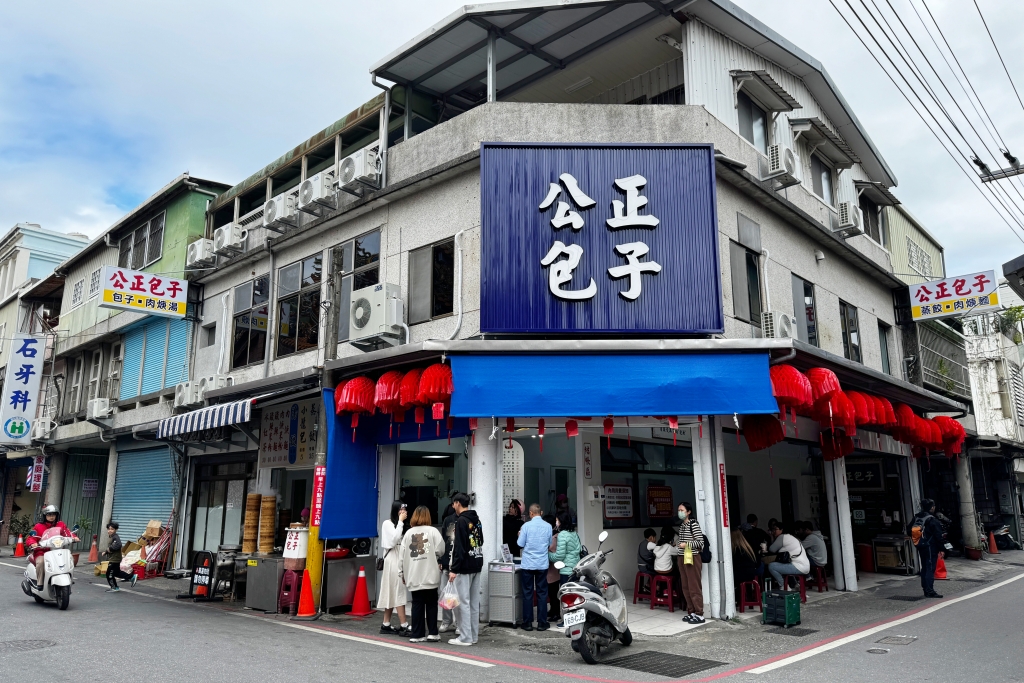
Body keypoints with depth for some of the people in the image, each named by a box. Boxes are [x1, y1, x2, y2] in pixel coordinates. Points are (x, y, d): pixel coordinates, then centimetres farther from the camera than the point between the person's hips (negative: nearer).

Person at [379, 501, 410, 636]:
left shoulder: (401, 525, 16)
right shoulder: (387, 523, -3)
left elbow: (404, 541, 10)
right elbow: (395, 538, -18)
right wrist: (400, 521, -14)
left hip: (401, 558, 8)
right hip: (393, 559, -8)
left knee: (392, 592, 10)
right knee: (399, 592, -9)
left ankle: (386, 625, 15)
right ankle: (403, 626, -9)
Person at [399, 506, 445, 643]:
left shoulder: (408, 533, 5)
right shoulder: (433, 531, -4)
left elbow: (401, 554, 5)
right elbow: (441, 550, -8)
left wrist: (402, 572, 14)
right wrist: (439, 561, 14)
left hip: (413, 576, 2)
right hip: (430, 575, -2)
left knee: (417, 604, 8)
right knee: (431, 603, 9)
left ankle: (417, 634, 10)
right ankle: (432, 633, 9)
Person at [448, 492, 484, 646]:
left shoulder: (461, 521, -13)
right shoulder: (477, 520, 12)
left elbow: (459, 547, -18)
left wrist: (454, 569, -17)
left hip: (464, 567, -8)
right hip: (477, 565, 8)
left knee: (464, 602, -3)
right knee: (474, 602, 11)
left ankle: (465, 637, 1)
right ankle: (474, 635, 16)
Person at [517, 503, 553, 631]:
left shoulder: (526, 526, -9)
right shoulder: (548, 526, -2)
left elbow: (520, 544, -4)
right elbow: (550, 543, 10)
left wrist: (519, 536, 15)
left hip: (528, 565, -2)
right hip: (542, 564, 2)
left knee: (527, 594, 6)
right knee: (542, 594, 8)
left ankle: (527, 623, 10)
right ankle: (542, 623, 11)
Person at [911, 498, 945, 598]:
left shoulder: (916, 518, 8)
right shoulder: (932, 520, -16)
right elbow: (938, 536, -15)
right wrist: (941, 549, -11)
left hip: (921, 547, 7)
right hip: (931, 547, -7)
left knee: (924, 568, 15)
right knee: (930, 568, -6)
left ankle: (925, 589, 20)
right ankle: (930, 591, -7)